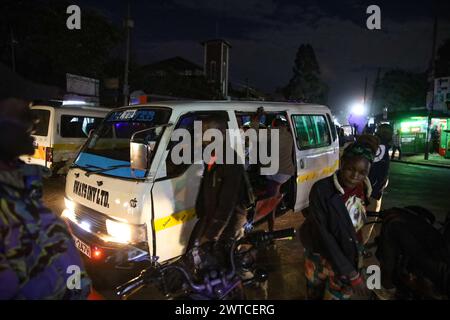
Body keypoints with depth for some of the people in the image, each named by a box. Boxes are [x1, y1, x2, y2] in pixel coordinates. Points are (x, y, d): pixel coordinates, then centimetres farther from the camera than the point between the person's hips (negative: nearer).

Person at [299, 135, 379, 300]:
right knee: (315, 293, 21)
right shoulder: (322, 189, -26)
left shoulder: (364, 188, -9)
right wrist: (350, 273, -27)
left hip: (351, 256, 3)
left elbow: (357, 222, 5)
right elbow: (322, 234, -26)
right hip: (322, 256, -3)